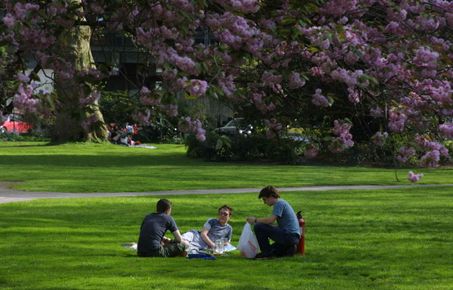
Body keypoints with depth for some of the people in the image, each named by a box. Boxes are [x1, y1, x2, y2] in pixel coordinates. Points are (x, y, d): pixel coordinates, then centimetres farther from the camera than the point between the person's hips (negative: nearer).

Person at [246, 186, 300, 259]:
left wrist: (255, 220, -9)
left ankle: (267, 252, -7)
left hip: (289, 235, -10)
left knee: (258, 227, -14)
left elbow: (270, 220, -21)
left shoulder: (279, 203, -10)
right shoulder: (281, 202, 21)